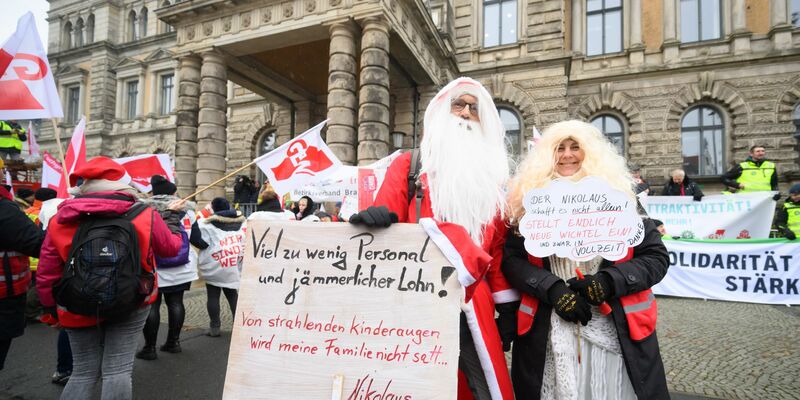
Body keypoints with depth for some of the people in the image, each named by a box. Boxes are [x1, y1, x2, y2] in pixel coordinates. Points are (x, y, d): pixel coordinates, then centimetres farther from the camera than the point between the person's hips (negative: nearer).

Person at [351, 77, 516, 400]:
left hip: (473, 307, 3)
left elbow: (498, 246, 12)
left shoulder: (490, 177, 13)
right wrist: (380, 218, -29)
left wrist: (507, 307, 10)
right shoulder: (408, 165, 4)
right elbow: (385, 221, -5)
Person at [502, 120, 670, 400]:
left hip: (617, 332, 1)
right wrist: (553, 289, -15)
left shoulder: (619, 194, 4)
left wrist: (609, 282, -12)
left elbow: (656, 256, 2)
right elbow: (511, 258, -1)